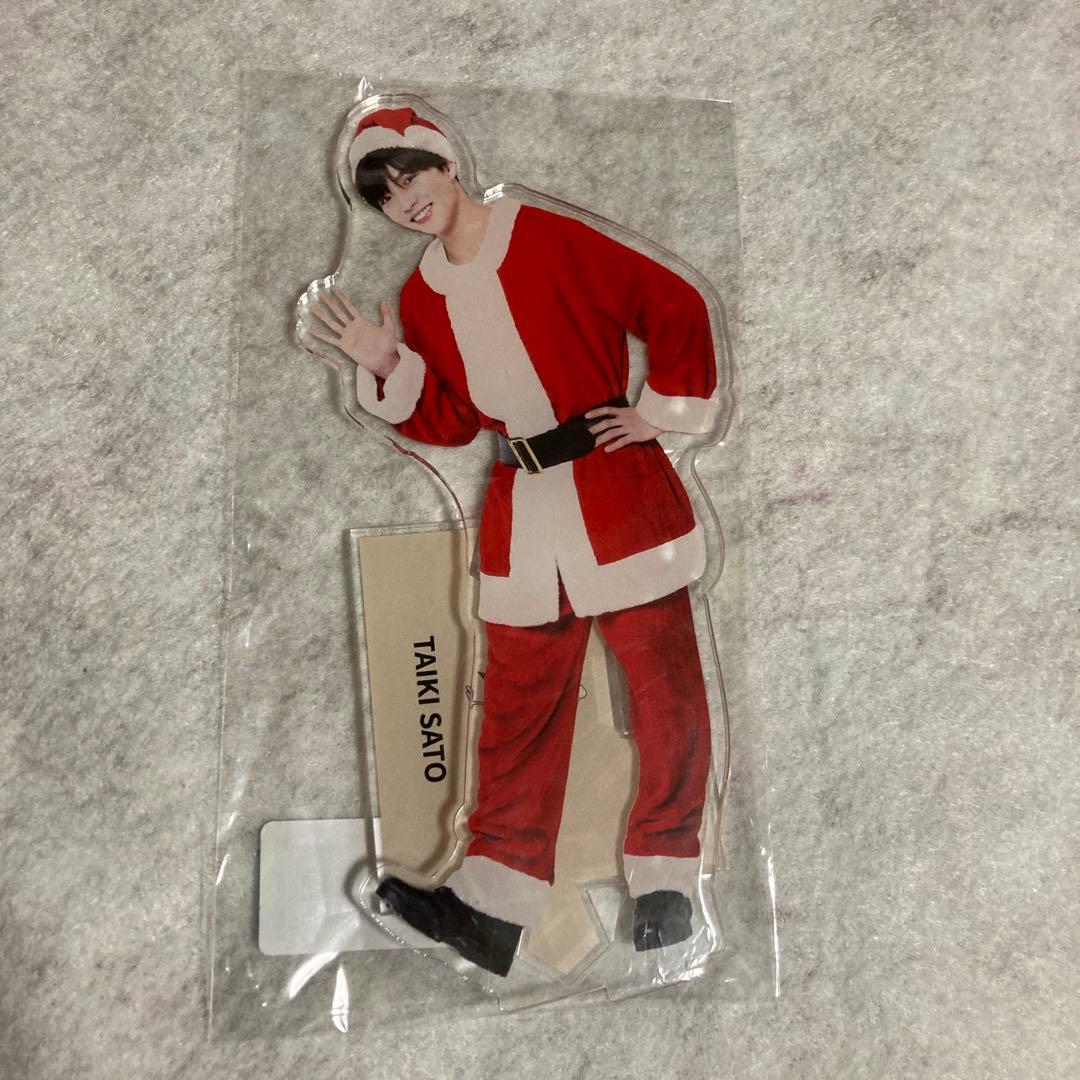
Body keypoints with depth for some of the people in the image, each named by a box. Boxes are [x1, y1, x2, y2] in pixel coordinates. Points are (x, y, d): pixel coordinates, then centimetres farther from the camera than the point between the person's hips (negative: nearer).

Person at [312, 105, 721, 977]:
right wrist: (387, 365, -3)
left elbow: (676, 307, -5)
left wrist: (664, 411, -6)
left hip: (620, 489, -4)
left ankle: (663, 879, 20)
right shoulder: (423, 294, 11)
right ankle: (491, 910, 20)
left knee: (665, 690, 1)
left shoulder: (551, 240, -6)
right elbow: (450, 422, 10)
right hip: (521, 513, 5)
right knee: (517, 708, 9)